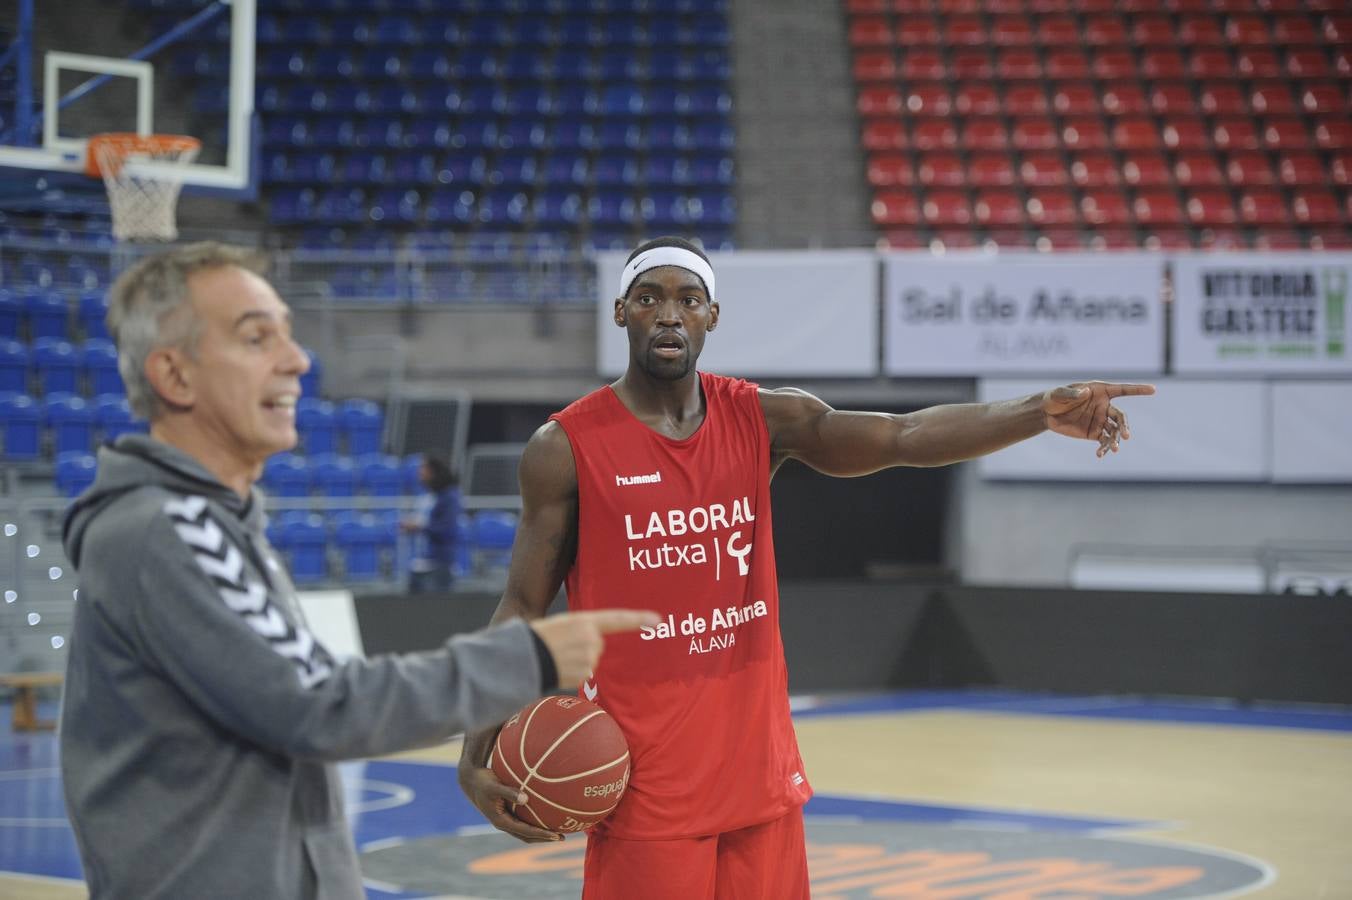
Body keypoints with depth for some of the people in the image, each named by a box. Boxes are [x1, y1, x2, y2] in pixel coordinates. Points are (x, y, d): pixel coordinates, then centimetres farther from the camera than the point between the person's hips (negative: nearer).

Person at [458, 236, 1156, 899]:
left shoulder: (763, 419, 3)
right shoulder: (565, 449, -6)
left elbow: (903, 436, -9)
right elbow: (523, 608, -1)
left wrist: (1041, 413, -25)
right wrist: (476, 756, -11)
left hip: (759, 773, 4)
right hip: (643, 786, -4)